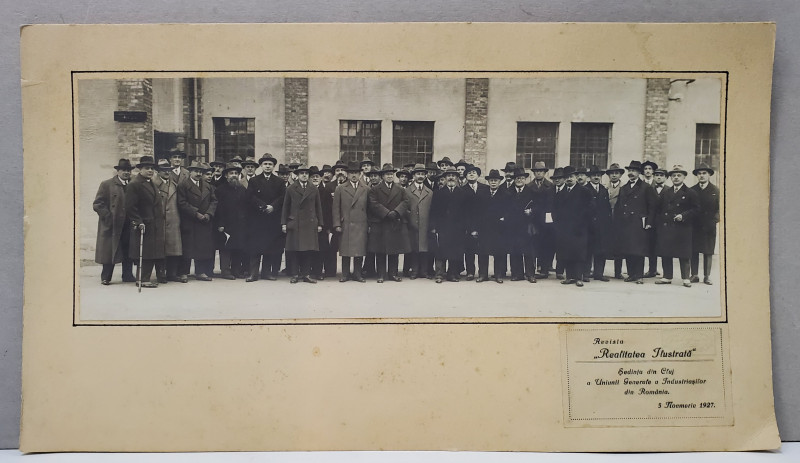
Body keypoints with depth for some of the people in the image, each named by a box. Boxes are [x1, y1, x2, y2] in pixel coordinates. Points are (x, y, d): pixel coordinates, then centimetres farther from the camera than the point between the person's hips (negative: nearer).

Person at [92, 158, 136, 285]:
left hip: (129, 226, 3)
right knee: (109, 251, 3)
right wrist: (109, 218, -11)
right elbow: (97, 204, -4)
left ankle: (127, 275, 17)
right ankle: (105, 277, 12)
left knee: (129, 252, 7)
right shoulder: (107, 185, 0)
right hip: (112, 225, -3)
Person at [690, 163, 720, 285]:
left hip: (709, 227, -1)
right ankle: (694, 275, 6)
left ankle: (707, 276, 8)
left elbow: (719, 208, 2)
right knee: (693, 251, 0)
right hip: (694, 226, 1)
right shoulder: (692, 191, 9)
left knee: (708, 252, 2)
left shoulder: (716, 190, 5)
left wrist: (715, 220, -10)